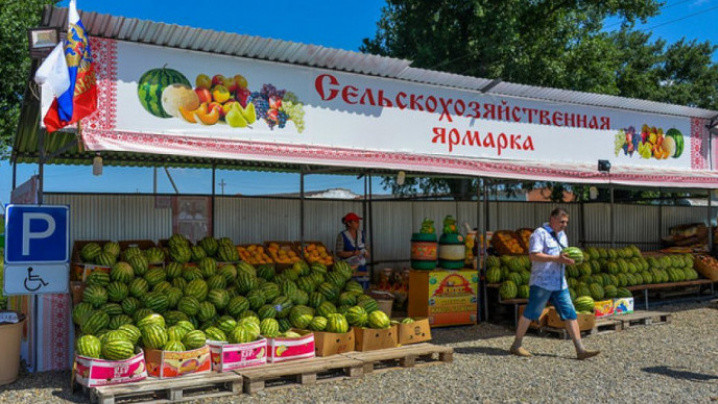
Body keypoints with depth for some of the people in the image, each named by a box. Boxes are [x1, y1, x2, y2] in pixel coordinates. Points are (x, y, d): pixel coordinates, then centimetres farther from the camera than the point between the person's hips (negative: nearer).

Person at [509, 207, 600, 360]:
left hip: (560, 283, 8)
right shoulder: (540, 233, -7)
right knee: (530, 313, -2)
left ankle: (580, 350, 3)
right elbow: (533, 255, -18)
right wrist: (557, 258, -23)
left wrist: (568, 260, 2)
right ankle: (516, 346, 9)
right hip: (541, 282, -8)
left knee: (570, 314, 1)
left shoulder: (562, 236, 19)